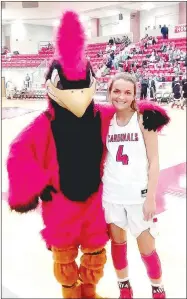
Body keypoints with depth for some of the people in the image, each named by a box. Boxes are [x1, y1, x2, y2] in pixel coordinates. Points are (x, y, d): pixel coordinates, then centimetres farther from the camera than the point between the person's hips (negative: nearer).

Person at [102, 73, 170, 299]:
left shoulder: (144, 120, -8)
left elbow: (154, 161, -8)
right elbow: (102, 158, 10)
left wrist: (151, 197, -12)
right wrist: (98, 189, 6)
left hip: (138, 194, -3)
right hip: (111, 194, 3)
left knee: (146, 248, 8)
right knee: (117, 242, 17)